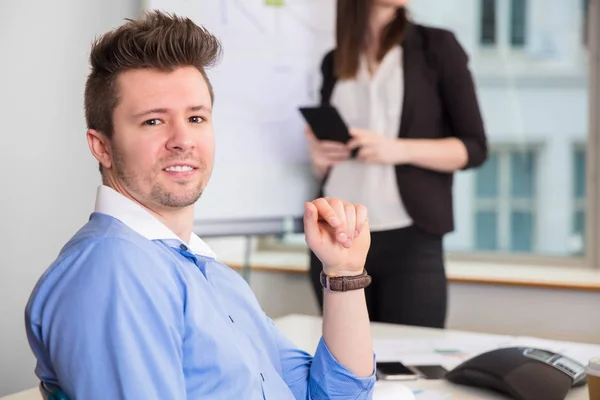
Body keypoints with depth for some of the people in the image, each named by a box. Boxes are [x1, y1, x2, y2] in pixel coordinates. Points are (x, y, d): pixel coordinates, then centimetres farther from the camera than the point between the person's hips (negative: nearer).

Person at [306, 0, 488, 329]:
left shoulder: (436, 47, 2)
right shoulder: (333, 62, 13)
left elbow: (473, 148, -2)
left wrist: (399, 150, -16)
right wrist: (318, 157, -2)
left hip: (409, 241, -3)